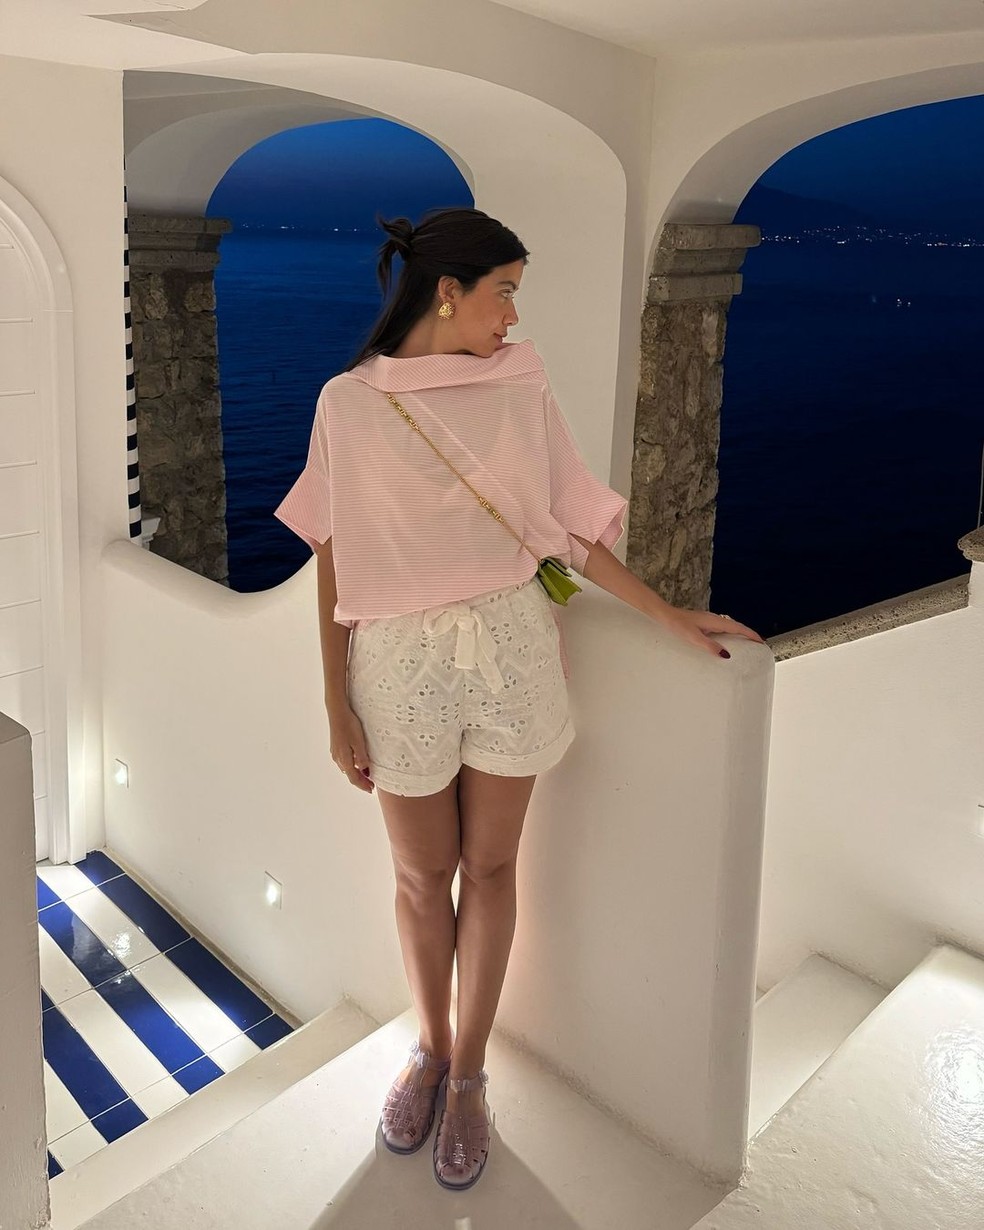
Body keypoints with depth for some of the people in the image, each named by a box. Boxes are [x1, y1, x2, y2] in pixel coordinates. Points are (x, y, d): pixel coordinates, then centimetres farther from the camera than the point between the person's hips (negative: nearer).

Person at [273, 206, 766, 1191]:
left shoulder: (521, 388, 2)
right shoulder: (349, 402, -2)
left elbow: (568, 529, 7)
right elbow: (333, 558, -1)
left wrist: (668, 614, 6)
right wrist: (336, 704, -2)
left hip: (510, 648, 2)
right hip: (402, 659, -1)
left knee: (490, 865, 10)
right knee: (423, 873, 12)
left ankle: (468, 1074, 28)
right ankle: (430, 1048, 37)